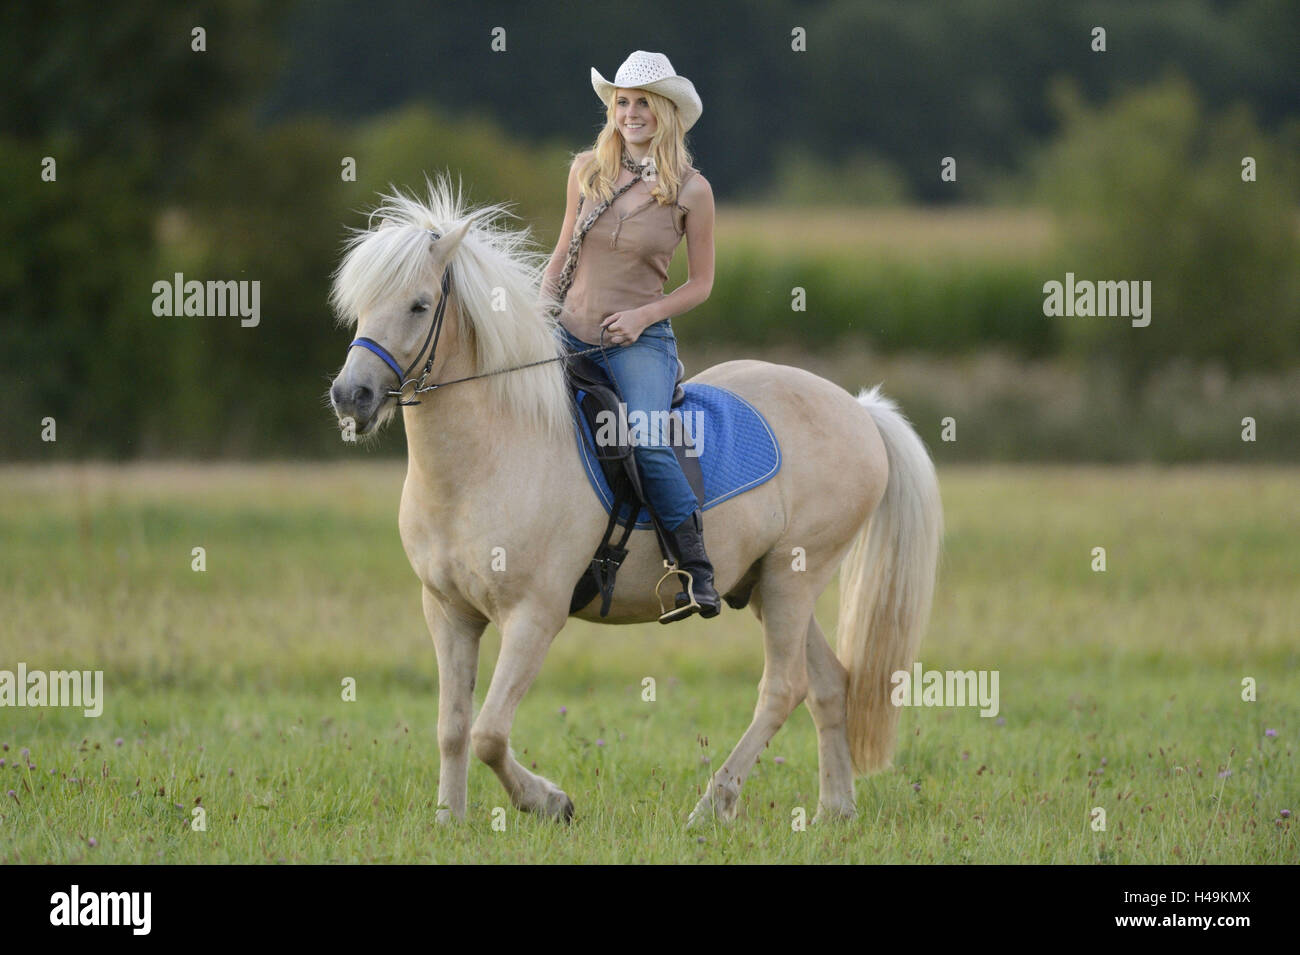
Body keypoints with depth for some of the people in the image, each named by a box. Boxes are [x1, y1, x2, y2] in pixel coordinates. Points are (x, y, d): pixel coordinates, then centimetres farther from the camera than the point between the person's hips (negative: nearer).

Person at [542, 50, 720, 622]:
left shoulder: (691, 190, -4)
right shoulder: (587, 171, 5)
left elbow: (701, 284, 2)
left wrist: (643, 316, -12)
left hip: (640, 342, -4)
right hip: (570, 335, 4)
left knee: (648, 444, -29)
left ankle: (697, 574, -22)